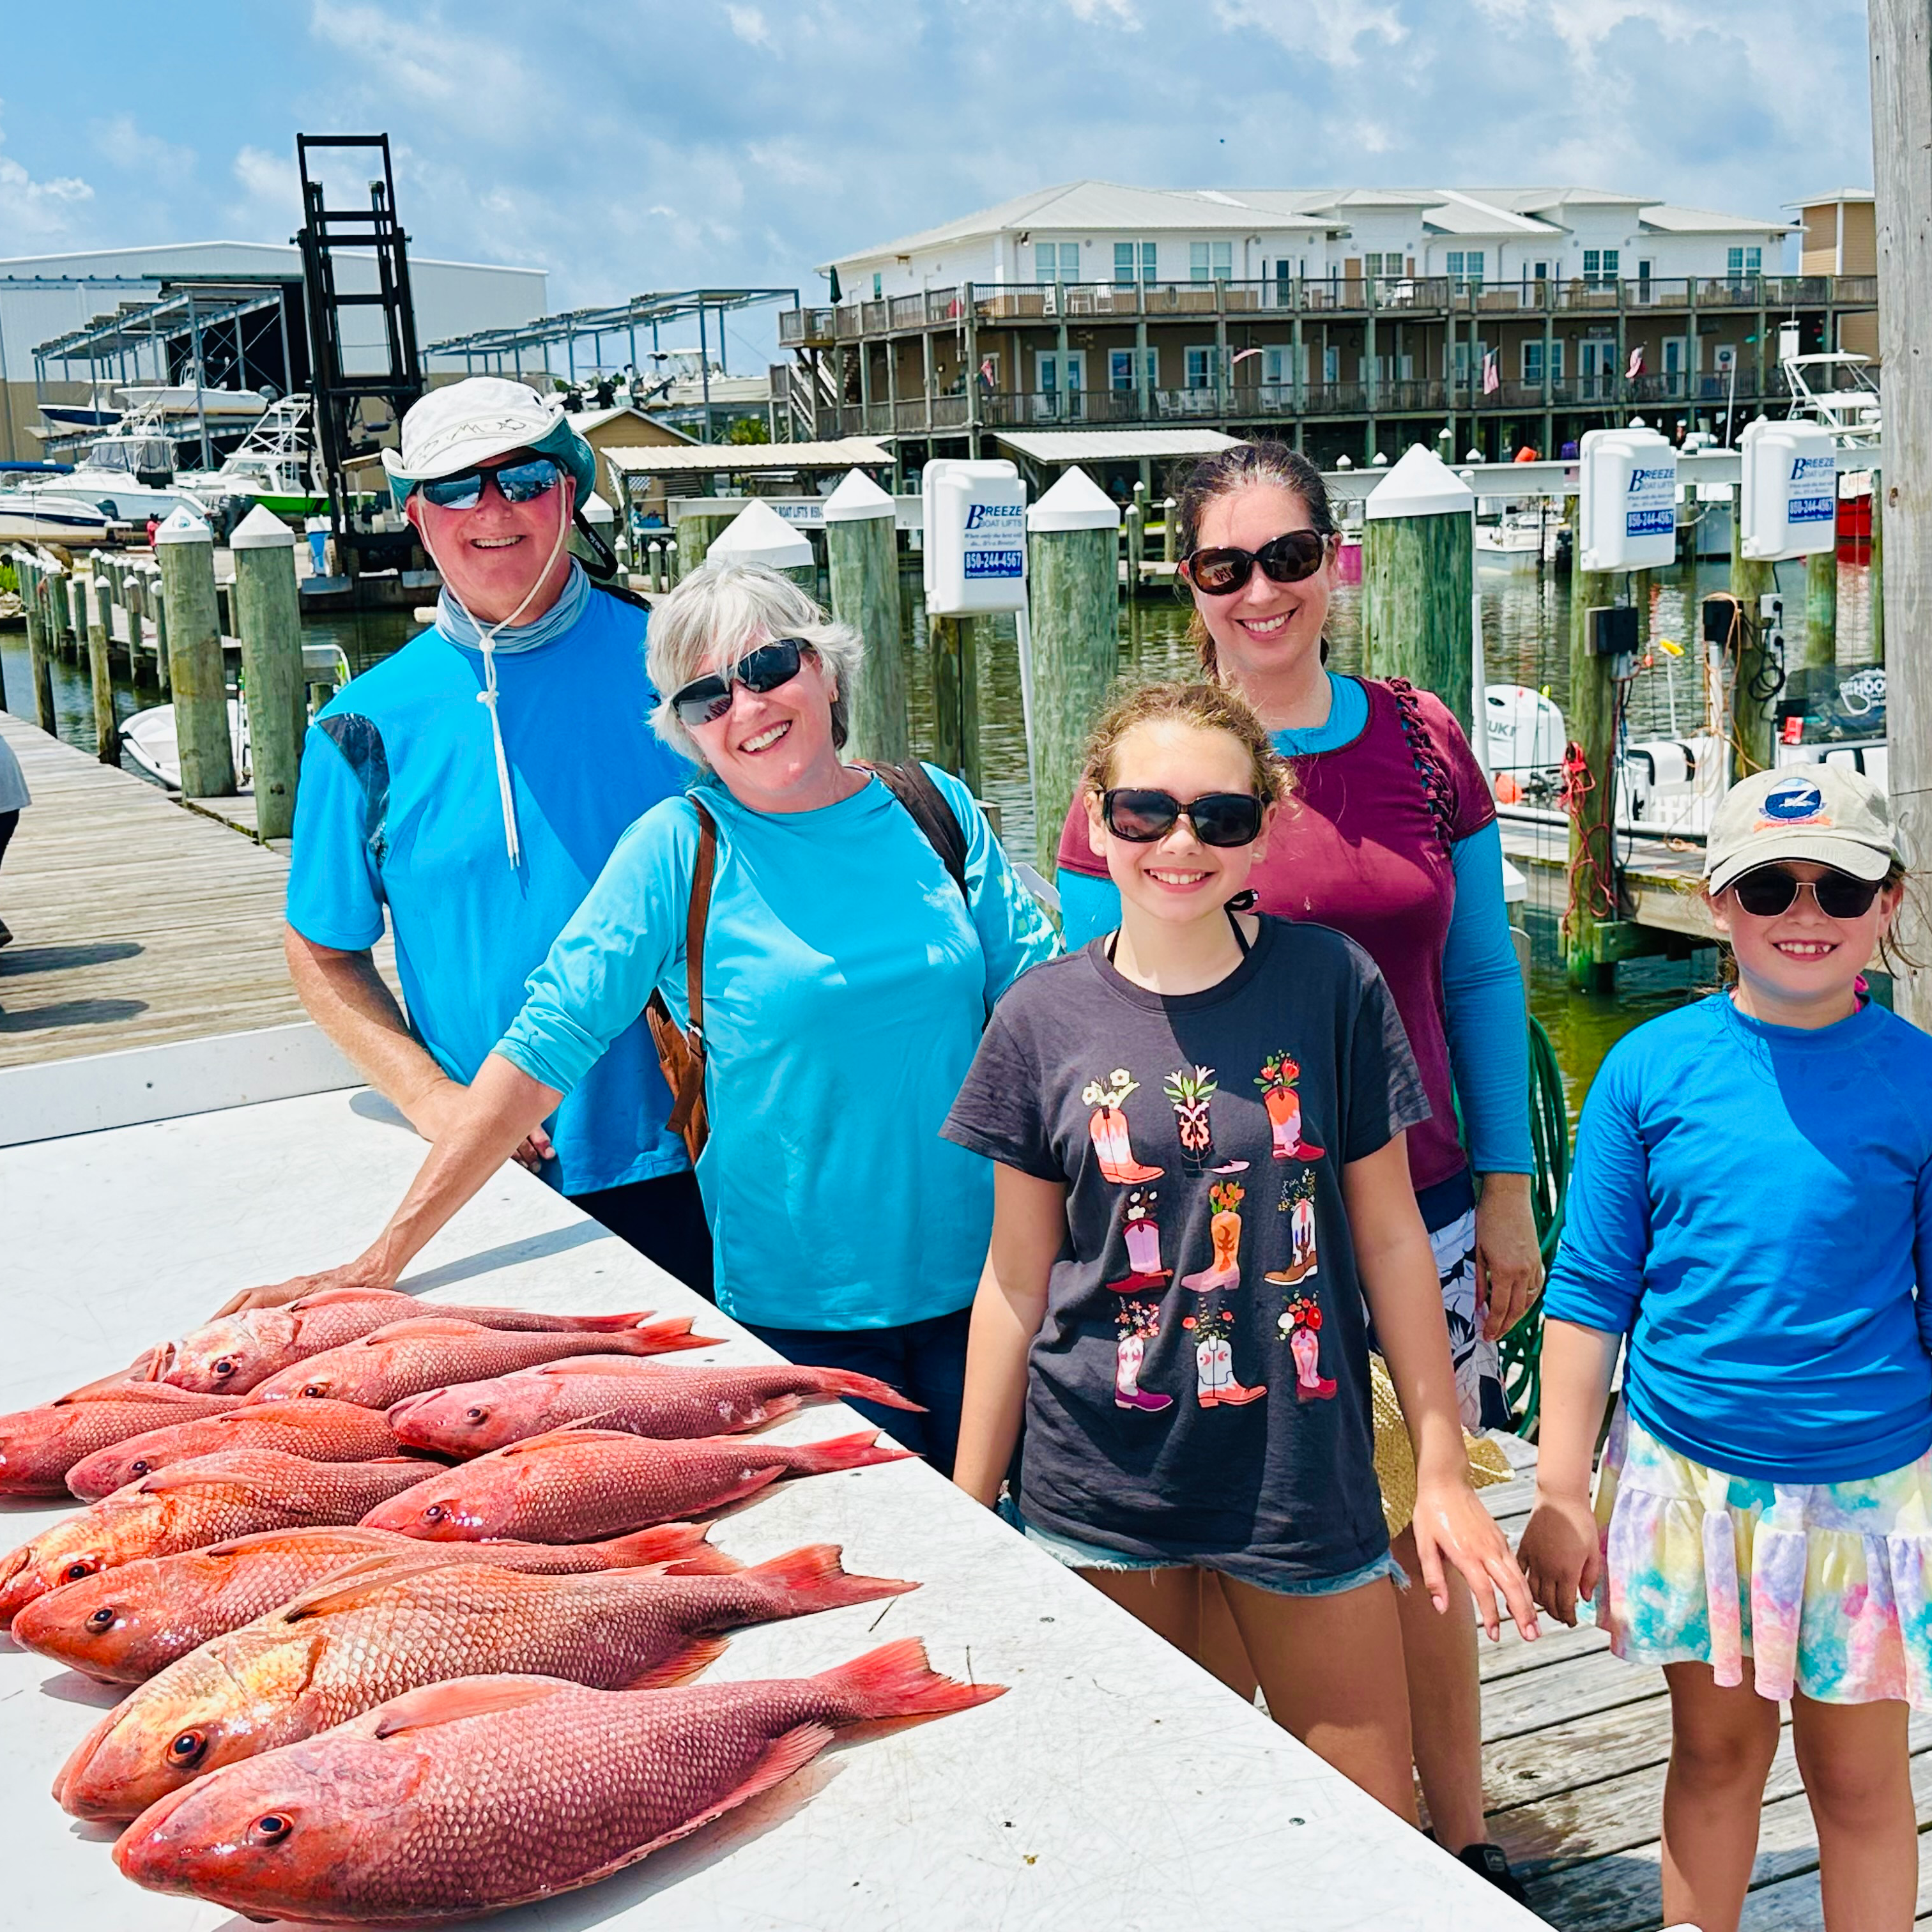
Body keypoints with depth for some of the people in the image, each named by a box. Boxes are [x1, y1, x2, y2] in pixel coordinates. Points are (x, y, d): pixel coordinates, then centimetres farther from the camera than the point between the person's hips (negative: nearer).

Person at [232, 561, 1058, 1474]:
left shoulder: (934, 808, 2)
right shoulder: (677, 849, -8)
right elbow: (542, 1048, -11)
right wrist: (385, 1259, -15)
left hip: (975, 1286, 3)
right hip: (795, 1307, -3)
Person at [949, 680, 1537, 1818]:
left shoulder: (1330, 986, -5)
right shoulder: (1046, 1021, -3)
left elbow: (1390, 1238, 2)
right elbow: (1017, 1278, 3)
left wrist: (1445, 1468, 4)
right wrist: (968, 1510, 5)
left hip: (1302, 1469, 0)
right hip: (1100, 1484, 1)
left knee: (1376, 1821, 8)